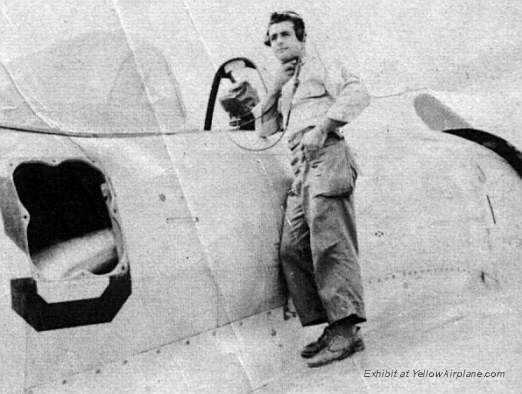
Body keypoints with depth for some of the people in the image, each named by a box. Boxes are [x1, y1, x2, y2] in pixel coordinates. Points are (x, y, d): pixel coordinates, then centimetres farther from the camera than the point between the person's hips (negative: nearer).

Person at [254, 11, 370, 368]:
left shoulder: (323, 68, 11)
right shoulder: (286, 89, 32)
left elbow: (358, 94, -7)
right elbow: (264, 129, 24)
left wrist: (322, 127, -17)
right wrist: (276, 86, 17)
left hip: (327, 157, -8)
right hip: (302, 170, 8)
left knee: (330, 244, -18)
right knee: (294, 250, -2)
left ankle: (347, 330, -19)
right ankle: (333, 328, -1)